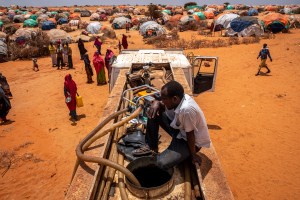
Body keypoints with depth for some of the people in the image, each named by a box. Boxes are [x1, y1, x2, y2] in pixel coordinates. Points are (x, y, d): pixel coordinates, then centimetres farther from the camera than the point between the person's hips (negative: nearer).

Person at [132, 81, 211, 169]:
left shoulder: (187, 110, -38)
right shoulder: (178, 99, -13)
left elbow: (190, 135, -25)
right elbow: (162, 105, 4)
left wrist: (193, 155, -12)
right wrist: (156, 103, -20)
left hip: (192, 141, -8)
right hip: (179, 129, 8)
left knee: (162, 163, -26)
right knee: (153, 112, -4)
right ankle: (151, 147, 9)